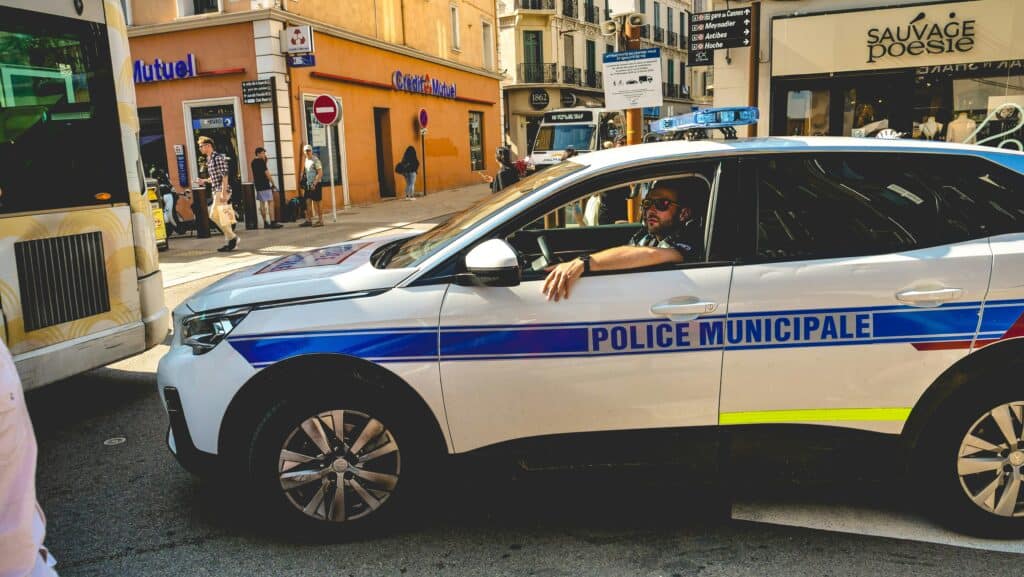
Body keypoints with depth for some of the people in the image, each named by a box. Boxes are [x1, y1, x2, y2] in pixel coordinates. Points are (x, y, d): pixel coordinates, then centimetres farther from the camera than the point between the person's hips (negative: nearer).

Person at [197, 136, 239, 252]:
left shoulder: (218, 157, -10)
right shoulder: (209, 159, 17)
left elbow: (224, 176, -16)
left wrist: (223, 192, -21)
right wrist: (204, 181, 8)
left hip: (222, 190, -10)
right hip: (216, 191, 10)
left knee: (223, 216, -7)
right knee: (214, 215, 9)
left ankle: (232, 239, 2)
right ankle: (232, 238, 14)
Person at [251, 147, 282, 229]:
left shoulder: (253, 162, 14)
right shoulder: (261, 161, -12)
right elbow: (267, 173, -14)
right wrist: (273, 184, -9)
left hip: (258, 185, 9)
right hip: (264, 185, -9)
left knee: (262, 204, 7)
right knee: (270, 203, -8)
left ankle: (265, 223, 9)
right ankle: (272, 222, -12)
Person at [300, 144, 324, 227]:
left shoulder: (315, 160, -12)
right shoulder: (306, 160, 13)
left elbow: (320, 173, -17)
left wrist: (314, 184, -21)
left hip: (315, 184, -7)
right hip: (308, 184, 7)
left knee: (316, 203, -3)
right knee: (308, 202, 5)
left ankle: (320, 221, 6)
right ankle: (308, 220, 9)